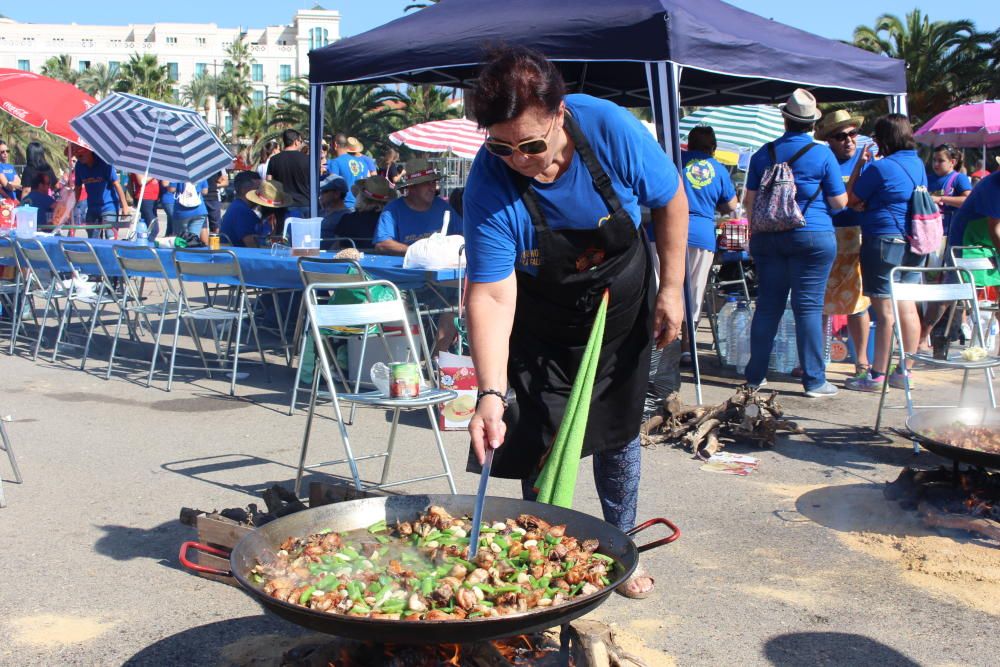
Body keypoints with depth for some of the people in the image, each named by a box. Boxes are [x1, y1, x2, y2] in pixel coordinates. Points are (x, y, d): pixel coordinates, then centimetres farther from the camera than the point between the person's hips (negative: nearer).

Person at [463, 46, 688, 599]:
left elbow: (671, 200, -10)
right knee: (539, 444, -2)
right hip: (541, 321, -1)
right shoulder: (488, 186, -31)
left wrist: (671, 289, -11)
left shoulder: (610, 129, -28)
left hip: (622, 304, 2)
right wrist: (491, 394, -44)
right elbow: (491, 295, -34)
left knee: (618, 433, 11)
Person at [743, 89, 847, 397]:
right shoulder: (822, 154, -4)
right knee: (809, 307, -1)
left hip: (768, 238, 3)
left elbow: (749, 201, 8)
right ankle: (814, 380, 2)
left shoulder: (763, 154, 6)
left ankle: (755, 375, 15)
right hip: (813, 236, -3)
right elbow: (839, 202, -2)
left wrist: (756, 235, 19)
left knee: (768, 305, 9)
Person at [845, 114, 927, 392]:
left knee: (885, 310, -6)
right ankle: (904, 371, 16)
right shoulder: (918, 164, 12)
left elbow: (851, 201, -4)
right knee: (907, 306, 10)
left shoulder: (880, 167, -12)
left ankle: (877, 375, -2)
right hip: (913, 243, 8)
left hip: (884, 239, -8)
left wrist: (859, 165, 2)